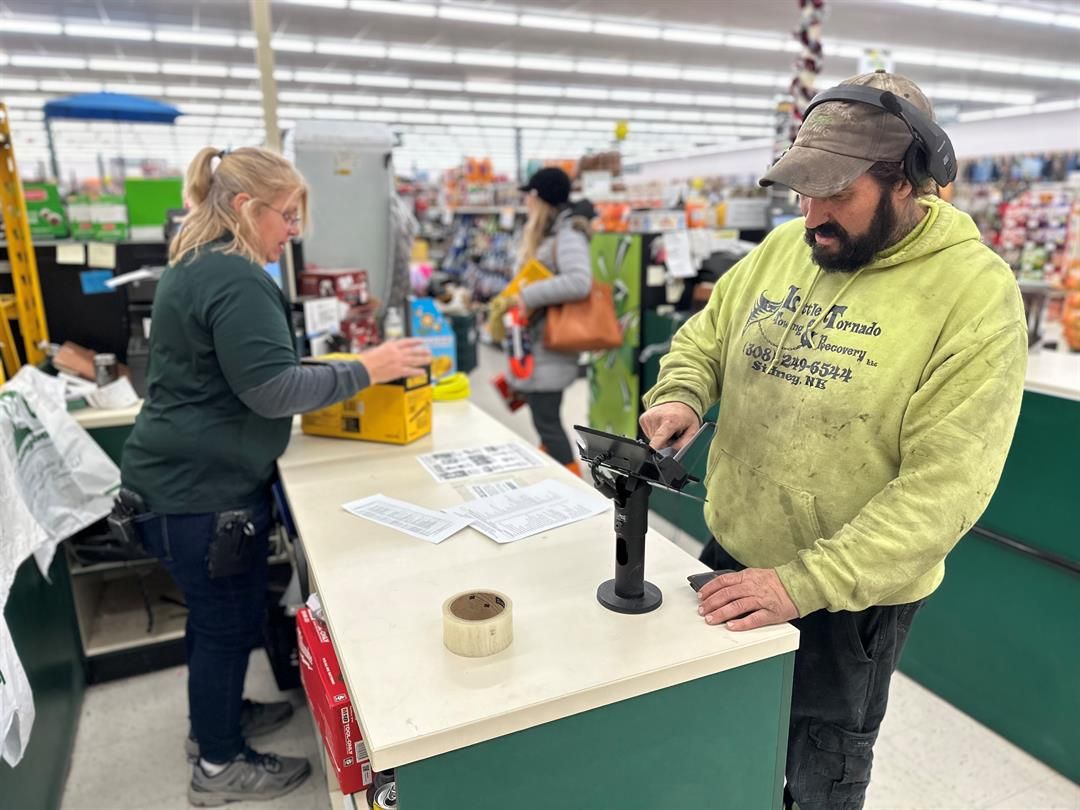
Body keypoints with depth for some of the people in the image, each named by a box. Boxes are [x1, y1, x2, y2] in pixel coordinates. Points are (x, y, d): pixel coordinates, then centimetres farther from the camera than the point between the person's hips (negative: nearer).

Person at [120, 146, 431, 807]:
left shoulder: (197, 266, 12)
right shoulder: (237, 278, -22)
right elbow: (271, 389, -27)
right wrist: (365, 369, -22)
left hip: (191, 476, 10)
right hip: (205, 486, -10)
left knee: (215, 611, 23)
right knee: (230, 619, 5)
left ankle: (216, 716, 42)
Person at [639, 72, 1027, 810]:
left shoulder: (976, 293, -19)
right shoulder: (785, 248, -2)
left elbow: (943, 487, -23)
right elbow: (705, 337, 10)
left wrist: (804, 583, -28)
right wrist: (681, 395, -12)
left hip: (848, 596, -4)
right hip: (731, 558, 5)